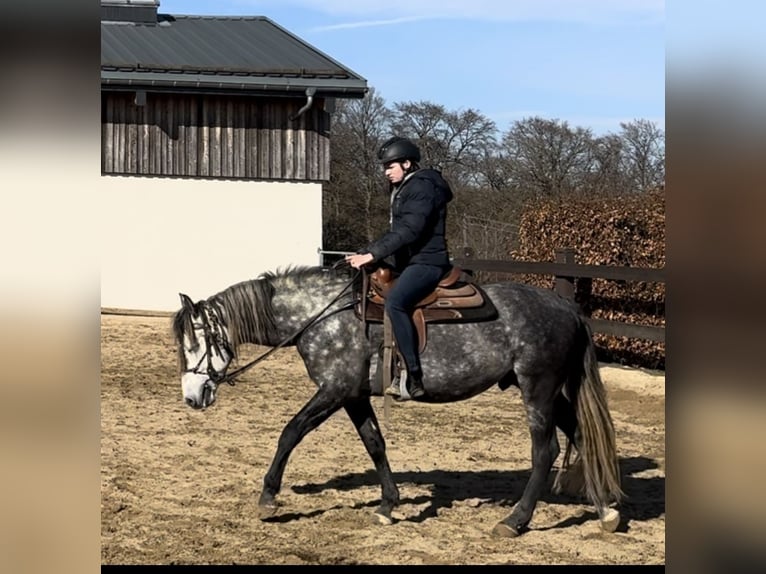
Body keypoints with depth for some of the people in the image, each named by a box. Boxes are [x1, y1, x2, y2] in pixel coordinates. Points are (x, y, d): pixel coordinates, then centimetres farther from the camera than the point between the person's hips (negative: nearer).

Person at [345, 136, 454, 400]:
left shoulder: (423, 187, -12)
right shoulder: (403, 190, 19)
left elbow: (408, 231, -24)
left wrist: (372, 254, -29)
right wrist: (365, 254, 13)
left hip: (426, 262, -11)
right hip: (409, 263, 11)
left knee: (395, 301, -33)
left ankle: (413, 377, -36)